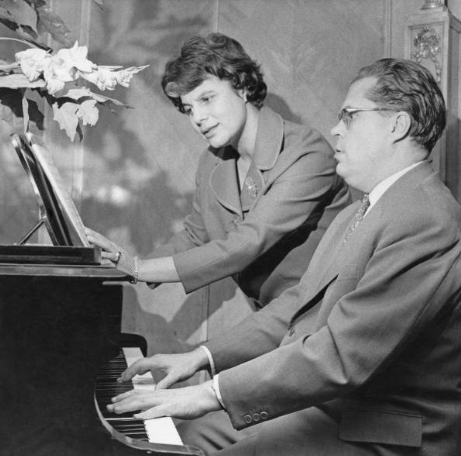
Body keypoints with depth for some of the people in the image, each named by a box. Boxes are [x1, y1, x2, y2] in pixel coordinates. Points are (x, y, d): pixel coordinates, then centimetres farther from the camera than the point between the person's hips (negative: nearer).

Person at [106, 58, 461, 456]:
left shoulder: (426, 223, -22)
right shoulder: (362, 213, 12)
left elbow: (343, 355, -29)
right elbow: (299, 303, 13)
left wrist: (212, 393, -26)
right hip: (324, 404, 9)